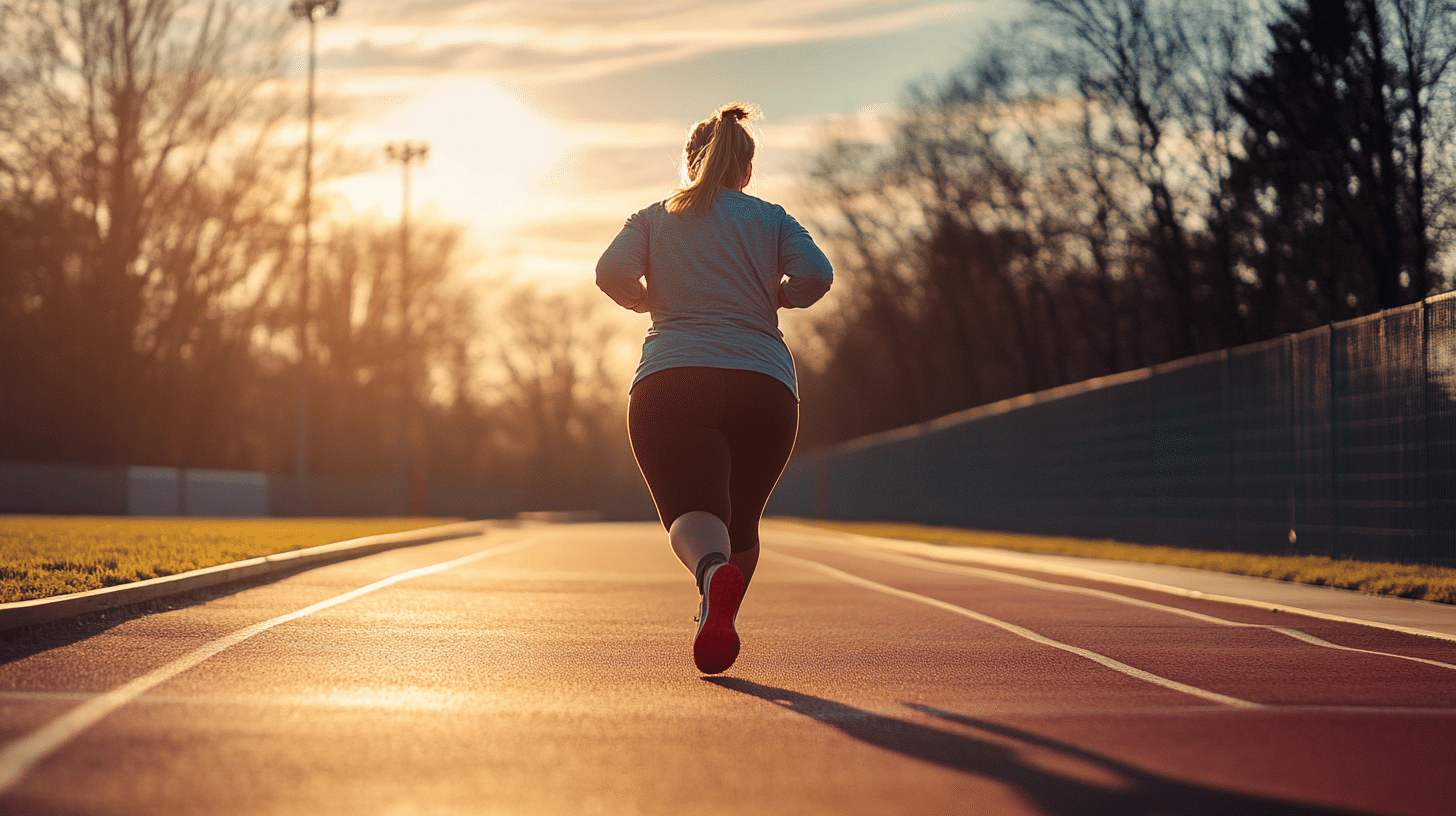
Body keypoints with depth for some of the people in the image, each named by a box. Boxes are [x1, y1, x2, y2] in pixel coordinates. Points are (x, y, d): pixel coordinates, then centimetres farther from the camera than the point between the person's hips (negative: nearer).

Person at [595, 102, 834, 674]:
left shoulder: (653, 219, 18)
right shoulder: (772, 219, 18)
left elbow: (612, 272, 0)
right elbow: (817, 274, -1)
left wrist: (652, 302, 19)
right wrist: (774, 297, 19)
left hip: (669, 381, -1)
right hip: (764, 385, 1)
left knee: (691, 515, -17)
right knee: (740, 526, 19)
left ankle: (714, 572, -48)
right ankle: (717, 630, 22)